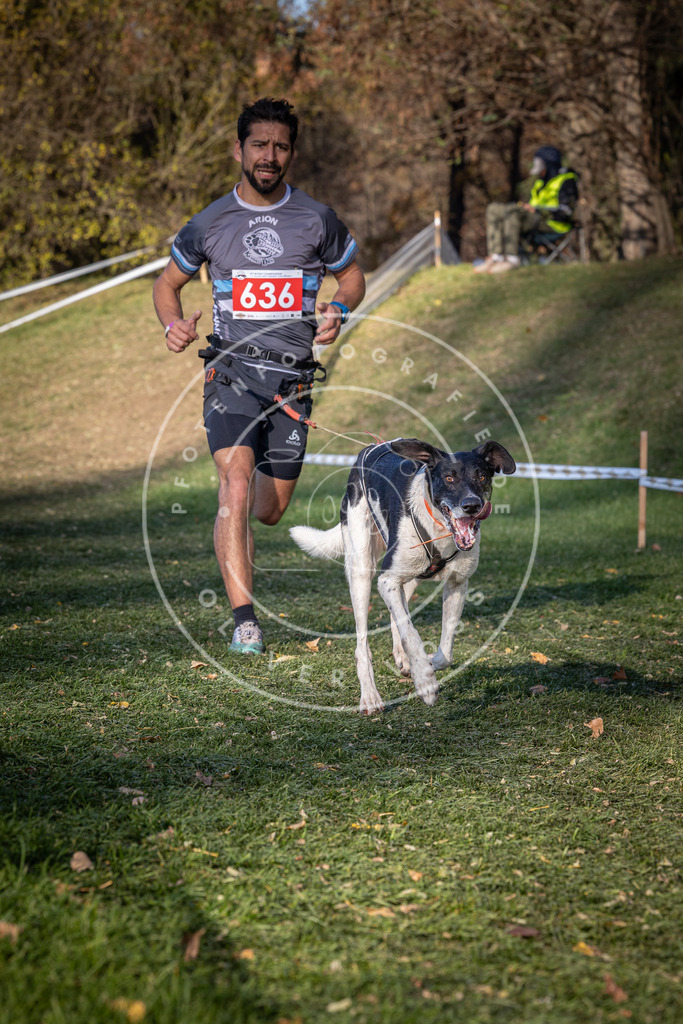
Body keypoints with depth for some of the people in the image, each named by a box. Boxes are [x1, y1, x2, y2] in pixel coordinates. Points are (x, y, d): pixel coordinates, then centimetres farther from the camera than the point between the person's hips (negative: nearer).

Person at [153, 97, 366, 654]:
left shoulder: (318, 220, 3)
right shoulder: (210, 223, 3)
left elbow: (352, 275, 17)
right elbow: (167, 283, 16)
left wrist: (338, 312, -5)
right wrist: (174, 325, -5)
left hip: (293, 376, 1)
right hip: (232, 372, -1)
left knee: (270, 509, 8)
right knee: (235, 485, -21)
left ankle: (234, 527, 47)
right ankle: (245, 619, -18)